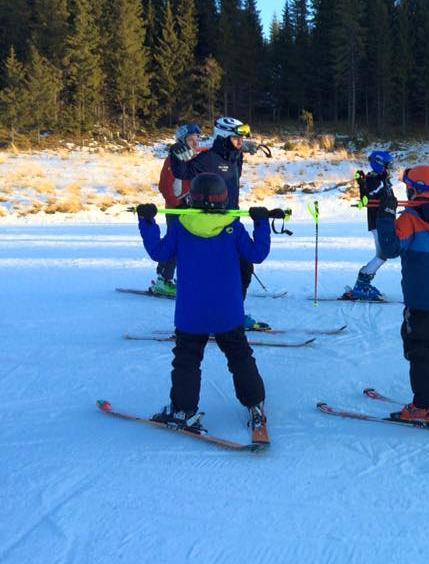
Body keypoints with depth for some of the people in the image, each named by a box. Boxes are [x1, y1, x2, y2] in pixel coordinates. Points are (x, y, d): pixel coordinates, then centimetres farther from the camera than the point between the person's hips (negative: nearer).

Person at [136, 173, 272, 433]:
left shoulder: (180, 226, -5)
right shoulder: (234, 227, -6)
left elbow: (159, 252, 1)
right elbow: (257, 254, -3)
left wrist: (147, 223, 9)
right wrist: (262, 223, 6)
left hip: (191, 314, -1)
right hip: (229, 314, 1)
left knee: (186, 359, 10)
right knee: (240, 357, 15)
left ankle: (183, 410, 6)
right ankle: (255, 405, 18)